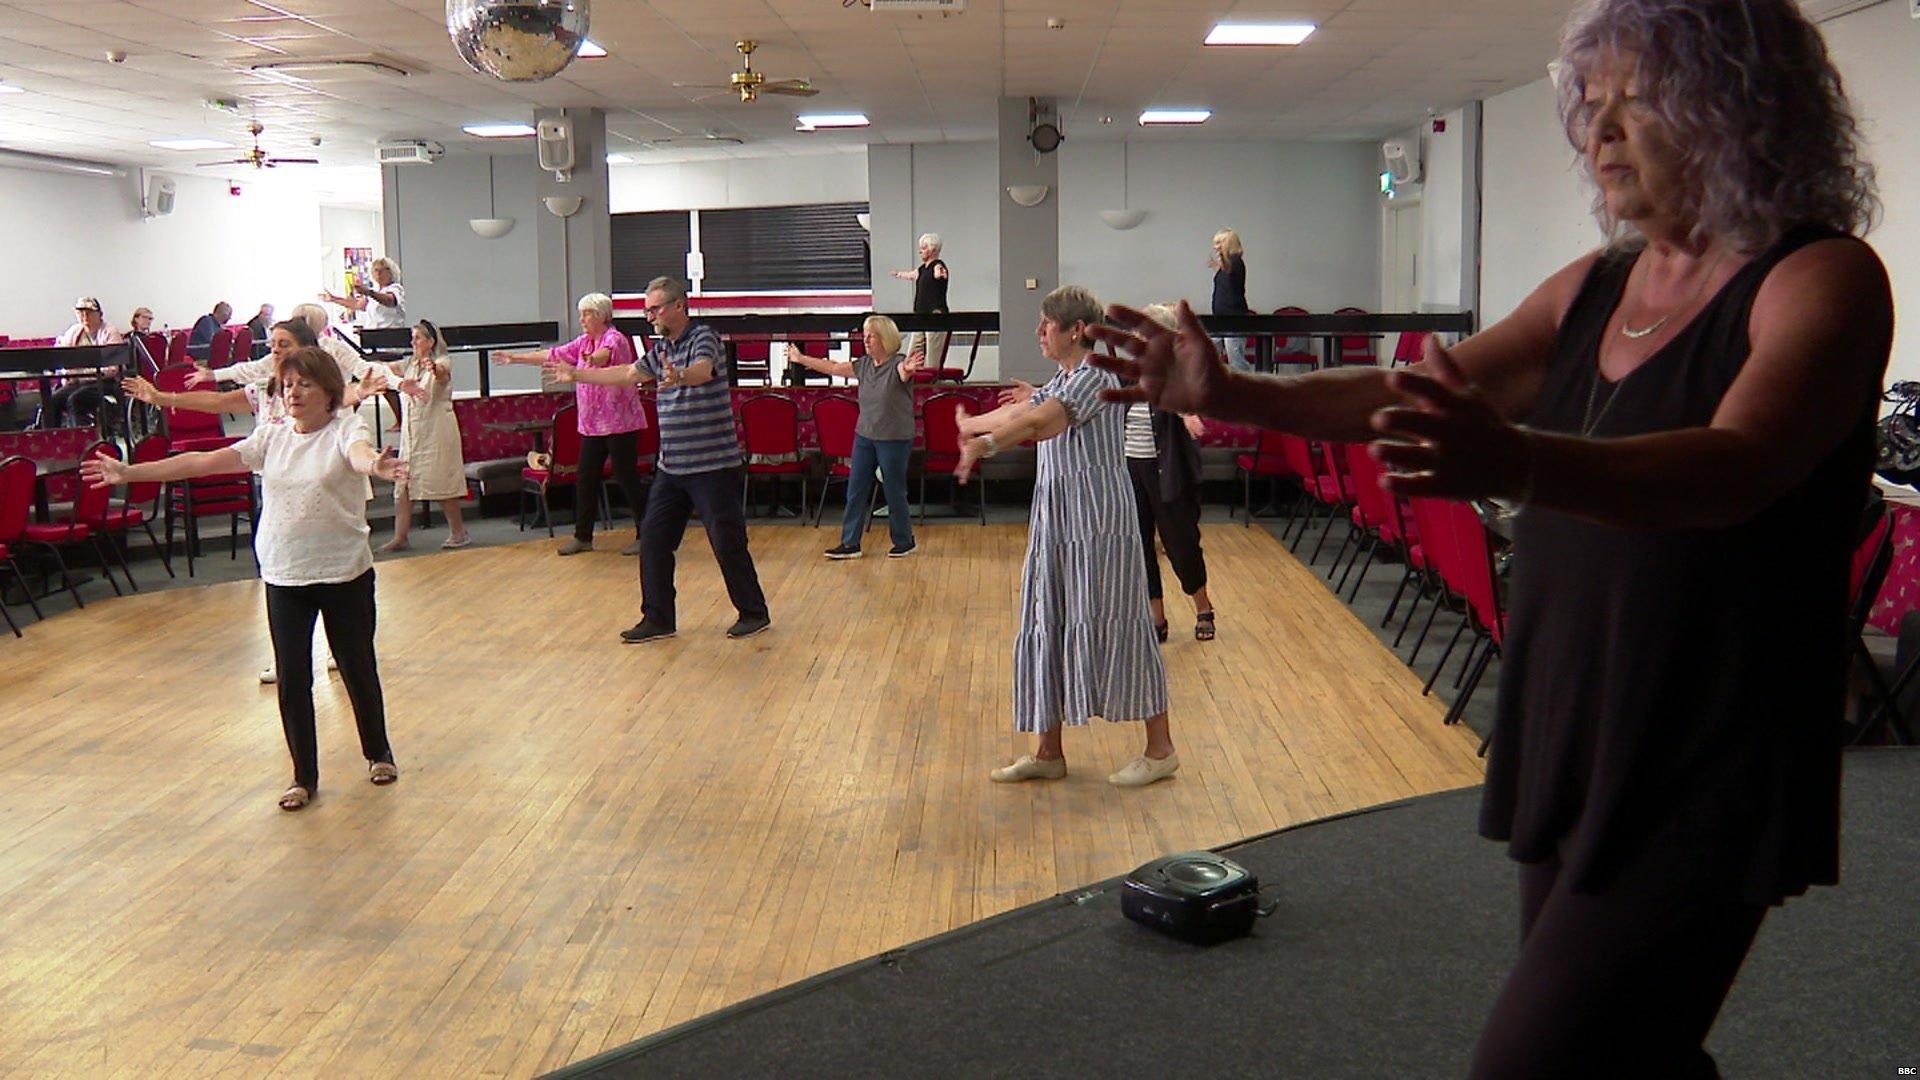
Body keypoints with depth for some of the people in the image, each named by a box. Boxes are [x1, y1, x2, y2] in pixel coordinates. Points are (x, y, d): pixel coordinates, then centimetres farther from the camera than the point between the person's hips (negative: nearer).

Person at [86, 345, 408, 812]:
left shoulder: (345, 428, -9)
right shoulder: (271, 437, 4)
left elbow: (359, 453, -32)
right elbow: (205, 461, 2)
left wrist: (376, 465, -57)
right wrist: (129, 473, -2)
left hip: (345, 572, -4)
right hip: (283, 576, 4)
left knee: (358, 668, 10)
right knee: (292, 679, 5)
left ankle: (379, 753, 33)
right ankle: (304, 777, 19)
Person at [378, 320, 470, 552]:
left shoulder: (442, 362, -8)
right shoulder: (412, 365, 15)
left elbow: (443, 374, -33)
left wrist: (435, 370, -55)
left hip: (436, 431, -7)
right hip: (411, 432, 7)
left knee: (441, 484, -3)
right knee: (402, 487, 2)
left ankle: (458, 533, 9)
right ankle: (399, 538, 4)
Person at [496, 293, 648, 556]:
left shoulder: (615, 339, -12)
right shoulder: (584, 342, 13)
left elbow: (606, 354, -34)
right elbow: (554, 355, 19)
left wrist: (592, 359, -56)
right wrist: (515, 358, 19)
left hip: (619, 423, -8)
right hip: (592, 424, 8)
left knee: (627, 478, -4)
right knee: (585, 479, 10)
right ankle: (583, 536, 18)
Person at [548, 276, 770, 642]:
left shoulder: (703, 337, -11)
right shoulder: (662, 348, 14)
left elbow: (703, 371, -32)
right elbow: (627, 375, 27)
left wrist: (679, 376, -54)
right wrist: (576, 375, 30)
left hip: (712, 464, -8)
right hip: (671, 466, 8)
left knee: (728, 543, -2)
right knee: (653, 539, 6)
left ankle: (754, 614, 13)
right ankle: (657, 619, 15)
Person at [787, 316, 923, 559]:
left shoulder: (898, 364, -13)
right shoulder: (864, 364, 6)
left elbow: (903, 373, -36)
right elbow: (833, 368, 14)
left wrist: (908, 370, -60)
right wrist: (801, 359, 20)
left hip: (894, 439, -7)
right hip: (864, 436, 7)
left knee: (895, 491, 3)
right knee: (856, 490, 7)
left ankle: (904, 542, 20)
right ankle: (850, 543, 14)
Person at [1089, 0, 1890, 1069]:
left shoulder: (1825, 279, -12)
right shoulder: (1594, 288, 10)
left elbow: (1738, 467, -30)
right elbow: (1421, 394, 8)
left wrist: (1517, 465, -47)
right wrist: (1227, 395, -3)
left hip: (1699, 788, -7)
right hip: (1566, 751, 7)